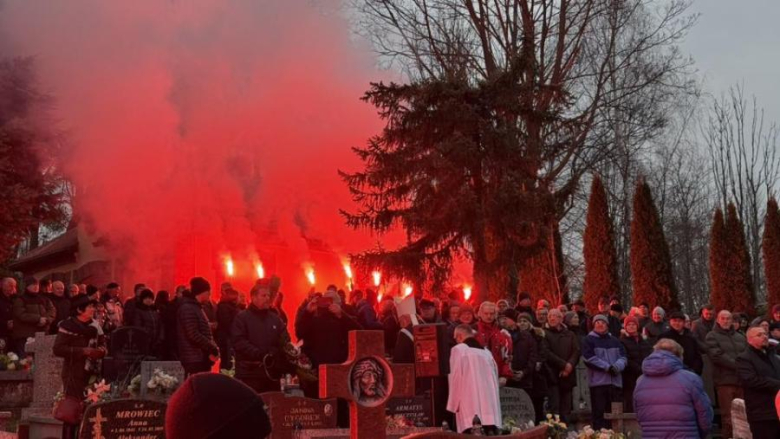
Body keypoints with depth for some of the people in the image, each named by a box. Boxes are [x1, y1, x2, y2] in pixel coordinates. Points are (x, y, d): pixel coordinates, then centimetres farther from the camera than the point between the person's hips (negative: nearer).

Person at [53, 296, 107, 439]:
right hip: (74, 375, -6)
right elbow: (58, 349, -15)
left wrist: (101, 350, 0)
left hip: (91, 374, 6)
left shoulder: (93, 326, 12)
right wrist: (83, 351, -20)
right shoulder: (68, 325, -7)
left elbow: (101, 344, 24)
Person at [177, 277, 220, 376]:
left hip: (202, 358, 10)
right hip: (194, 360, -10)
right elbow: (194, 335, -20)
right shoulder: (188, 308, -12)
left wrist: (213, 349, 5)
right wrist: (213, 349, -15)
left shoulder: (197, 307, 19)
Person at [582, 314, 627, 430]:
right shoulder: (589, 340, 3)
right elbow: (589, 358, -10)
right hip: (598, 381, -4)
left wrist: (616, 367, -14)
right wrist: (608, 367, -13)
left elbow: (623, 357, 7)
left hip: (615, 381, 4)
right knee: (599, 414, -6)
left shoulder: (615, 341, 17)